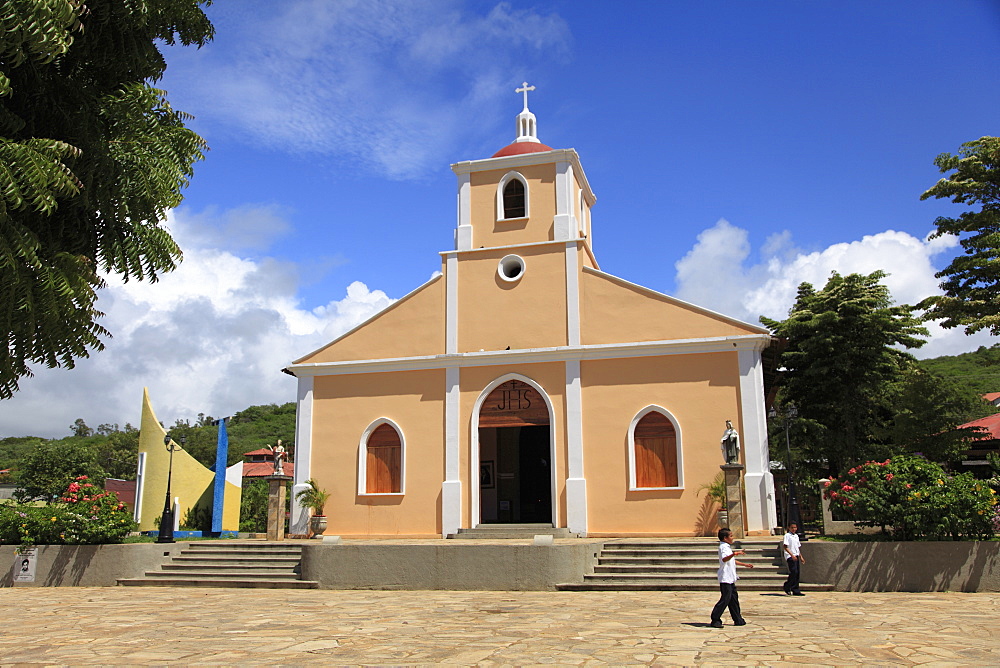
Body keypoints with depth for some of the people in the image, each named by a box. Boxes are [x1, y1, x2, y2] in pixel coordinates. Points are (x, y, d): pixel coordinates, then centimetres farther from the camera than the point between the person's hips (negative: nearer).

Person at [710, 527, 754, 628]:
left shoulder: (727, 547, 19)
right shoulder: (723, 547, -14)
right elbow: (724, 559, -35)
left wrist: (745, 565, 41)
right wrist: (733, 554, -51)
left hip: (730, 578, 10)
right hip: (725, 578, -10)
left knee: (734, 598, 13)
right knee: (726, 598, -9)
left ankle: (738, 619, 20)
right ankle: (715, 619, -5)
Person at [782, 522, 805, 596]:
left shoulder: (796, 536, 17)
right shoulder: (787, 535, -6)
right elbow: (785, 546, -14)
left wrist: (801, 557, 20)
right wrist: (792, 555, -21)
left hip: (796, 556, 8)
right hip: (790, 556, -8)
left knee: (797, 574, 5)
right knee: (794, 572, -15)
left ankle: (796, 591, 8)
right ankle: (787, 587, 0)